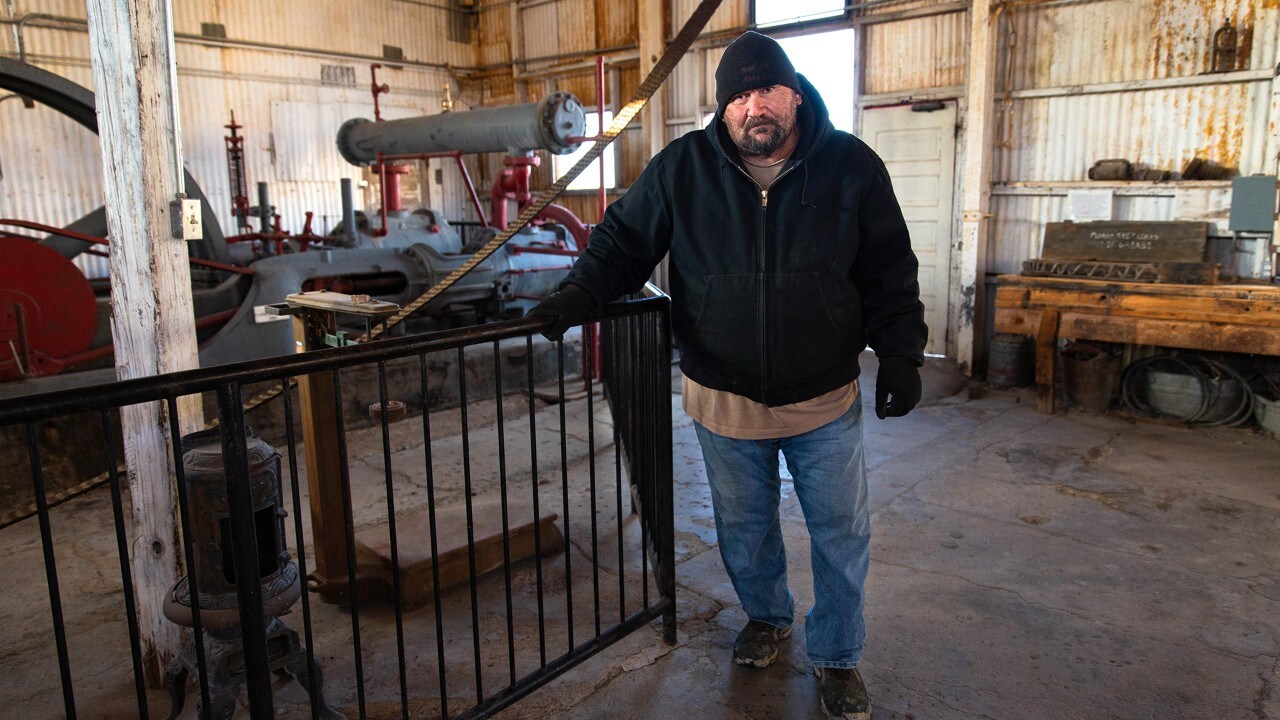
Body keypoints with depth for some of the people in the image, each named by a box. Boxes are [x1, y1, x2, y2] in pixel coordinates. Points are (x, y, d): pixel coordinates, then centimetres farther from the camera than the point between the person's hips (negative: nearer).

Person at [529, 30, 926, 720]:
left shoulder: (852, 166, -7)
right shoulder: (682, 168, -7)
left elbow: (891, 275, 0)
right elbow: (623, 238, 1)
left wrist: (900, 356, -5)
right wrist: (575, 296, -15)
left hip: (826, 401, 0)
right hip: (724, 399, 1)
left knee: (841, 533, 11)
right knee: (744, 527, 19)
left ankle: (836, 656, 34)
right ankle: (766, 617, 47)